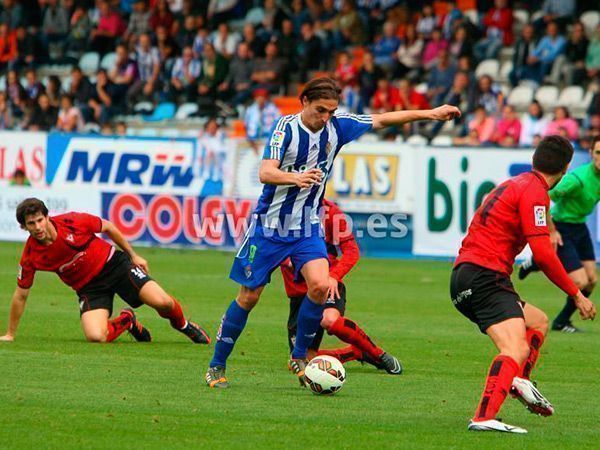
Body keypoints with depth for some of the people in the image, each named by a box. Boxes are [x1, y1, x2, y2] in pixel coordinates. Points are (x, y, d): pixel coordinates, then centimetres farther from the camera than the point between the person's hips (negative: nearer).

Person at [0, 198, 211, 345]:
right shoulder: (31, 256, -15)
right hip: (88, 287, 1)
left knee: (162, 302, -19)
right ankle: (126, 321, 12)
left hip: (112, 263, -1)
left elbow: (108, 227, -1)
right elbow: (20, 295, -3)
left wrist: (133, 255, 5)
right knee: (95, 337, -24)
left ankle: (183, 325, 18)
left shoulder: (72, 222, -20)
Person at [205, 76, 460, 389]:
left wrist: (429, 114, 8)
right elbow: (265, 173, -29)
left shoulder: (337, 127, -2)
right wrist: (296, 178, -49)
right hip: (271, 225, -4)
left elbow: (383, 120, 10)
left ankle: (299, 357, -1)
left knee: (320, 286, -19)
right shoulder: (287, 128, -17)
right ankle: (217, 366, 15)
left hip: (307, 227, 4)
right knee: (249, 296, 0)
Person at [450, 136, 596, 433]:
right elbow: (543, 255, -16)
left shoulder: (516, 184, 21)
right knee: (516, 350, -24)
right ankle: (484, 418, -42)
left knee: (538, 322, 26)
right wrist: (577, 295, -8)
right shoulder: (534, 191, -9)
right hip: (485, 277, -10)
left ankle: (520, 381, 1)